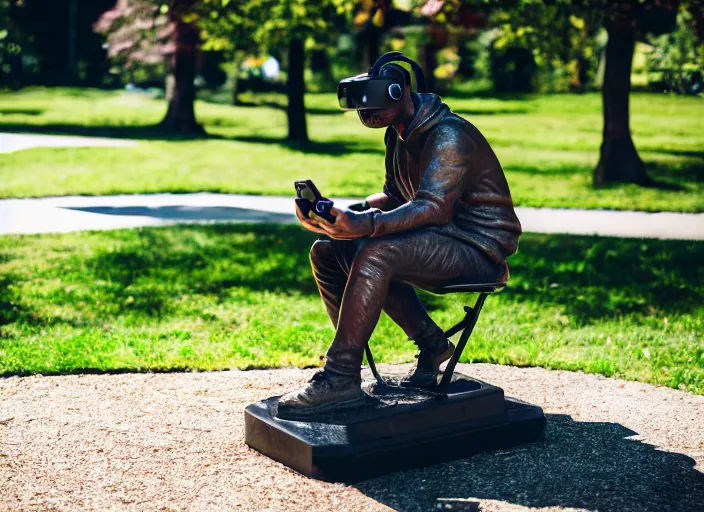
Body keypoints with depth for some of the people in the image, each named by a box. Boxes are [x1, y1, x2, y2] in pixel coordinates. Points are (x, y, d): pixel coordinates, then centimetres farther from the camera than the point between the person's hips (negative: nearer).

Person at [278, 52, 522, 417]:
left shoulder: (449, 135, -17)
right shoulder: (400, 136, 12)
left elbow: (435, 207, -30)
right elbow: (393, 198, 15)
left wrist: (368, 225, -46)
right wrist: (340, 216, -3)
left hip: (479, 250, -10)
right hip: (438, 243, 10)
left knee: (376, 252, -33)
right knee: (327, 251, 1)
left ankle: (340, 379, -29)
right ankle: (430, 343, 4)